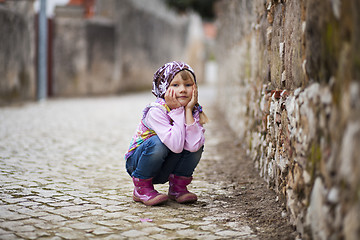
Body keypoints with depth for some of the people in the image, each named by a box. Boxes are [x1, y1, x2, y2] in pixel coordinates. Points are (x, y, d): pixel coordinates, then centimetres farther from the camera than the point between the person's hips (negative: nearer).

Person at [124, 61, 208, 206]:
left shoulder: (193, 111, -10)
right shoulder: (156, 110, -25)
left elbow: (193, 146, -29)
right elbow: (176, 146, -37)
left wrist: (188, 110, -27)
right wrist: (178, 111, -32)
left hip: (164, 169, 4)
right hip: (137, 163, -4)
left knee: (197, 144, -19)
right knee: (157, 142, -35)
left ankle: (177, 187, 0)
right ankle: (141, 188, -12)